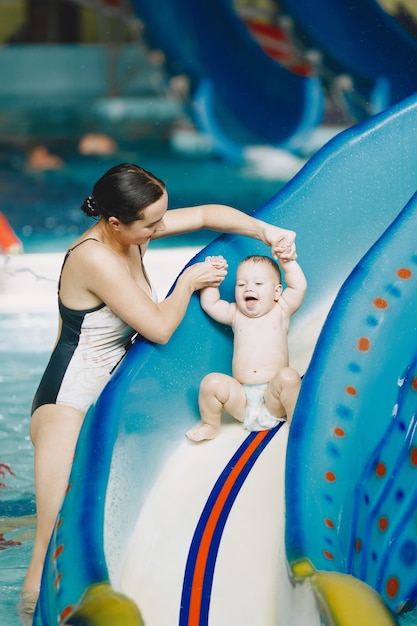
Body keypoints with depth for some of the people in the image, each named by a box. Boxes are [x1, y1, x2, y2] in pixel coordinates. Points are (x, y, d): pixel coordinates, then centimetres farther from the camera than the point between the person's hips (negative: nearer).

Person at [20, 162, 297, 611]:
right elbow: (160, 327, -17)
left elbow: (204, 214, 15)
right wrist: (189, 281, -2)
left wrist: (264, 230, 2)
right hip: (66, 405, -9)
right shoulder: (94, 258, -22)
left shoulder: (130, 235, 3)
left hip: (110, 399, 9)